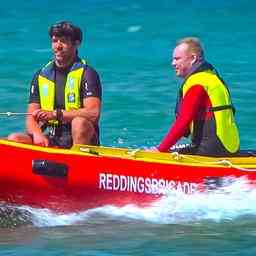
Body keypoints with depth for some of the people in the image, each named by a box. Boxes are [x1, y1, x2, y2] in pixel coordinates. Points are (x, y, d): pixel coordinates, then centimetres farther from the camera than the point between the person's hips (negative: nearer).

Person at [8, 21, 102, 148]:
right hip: (50, 139, 4)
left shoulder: (86, 74, -3)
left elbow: (93, 114, -17)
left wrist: (56, 114, -22)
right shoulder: (40, 76, 11)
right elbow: (31, 118, 7)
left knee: (80, 122, -36)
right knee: (14, 139, -18)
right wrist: (37, 134, -17)